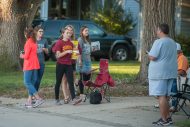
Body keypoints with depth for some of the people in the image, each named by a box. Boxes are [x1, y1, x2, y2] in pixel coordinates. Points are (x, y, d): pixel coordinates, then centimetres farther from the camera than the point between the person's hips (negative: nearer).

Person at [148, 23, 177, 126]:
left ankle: (164, 120, -7)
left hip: (159, 73, -8)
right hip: (170, 72, 8)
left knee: (161, 96, -6)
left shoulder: (159, 42, -13)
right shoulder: (173, 43, 14)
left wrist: (149, 56, 3)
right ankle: (167, 117, 18)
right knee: (165, 96, 15)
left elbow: (152, 57, -18)